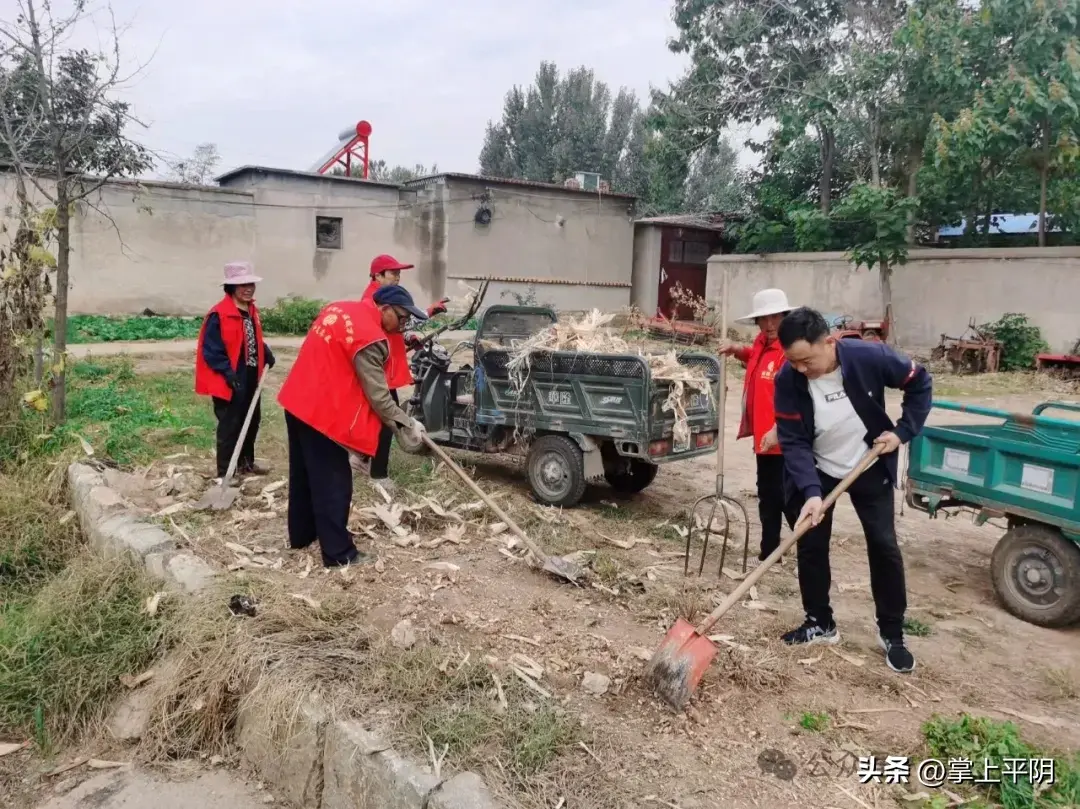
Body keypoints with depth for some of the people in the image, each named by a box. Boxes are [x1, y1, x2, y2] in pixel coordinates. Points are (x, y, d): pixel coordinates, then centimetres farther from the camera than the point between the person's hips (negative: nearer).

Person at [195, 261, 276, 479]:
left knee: (252, 420, 19)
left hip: (251, 378, 9)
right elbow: (212, 350, -19)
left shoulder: (252, 311, 9)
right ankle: (225, 472, 9)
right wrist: (228, 372, -25)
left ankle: (246, 462, 35)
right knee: (229, 426, -1)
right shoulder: (219, 314, -17)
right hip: (230, 380, -9)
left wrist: (266, 354, 5)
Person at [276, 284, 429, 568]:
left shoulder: (340, 308, 8)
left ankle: (300, 535, 35)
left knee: (304, 474, 21)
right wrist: (407, 426, -8)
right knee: (333, 483, -1)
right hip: (323, 413, -10)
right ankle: (338, 553, 7)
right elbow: (378, 396, -17)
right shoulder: (370, 338, -20)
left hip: (298, 401, 10)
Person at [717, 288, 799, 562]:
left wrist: (778, 430, -29)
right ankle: (769, 552, 30)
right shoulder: (762, 343, 9)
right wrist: (738, 350, 15)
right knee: (767, 495, 18)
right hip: (763, 435, 10)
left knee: (786, 497, -6)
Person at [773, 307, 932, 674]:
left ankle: (892, 634, 16)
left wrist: (903, 431, -15)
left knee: (884, 546, 0)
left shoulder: (869, 357, -27)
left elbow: (920, 382, -9)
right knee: (810, 547, 2)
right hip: (818, 472, 1)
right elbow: (793, 442, -22)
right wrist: (811, 491, -33)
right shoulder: (788, 380, -24)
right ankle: (820, 623, 21)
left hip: (870, 468, -1)